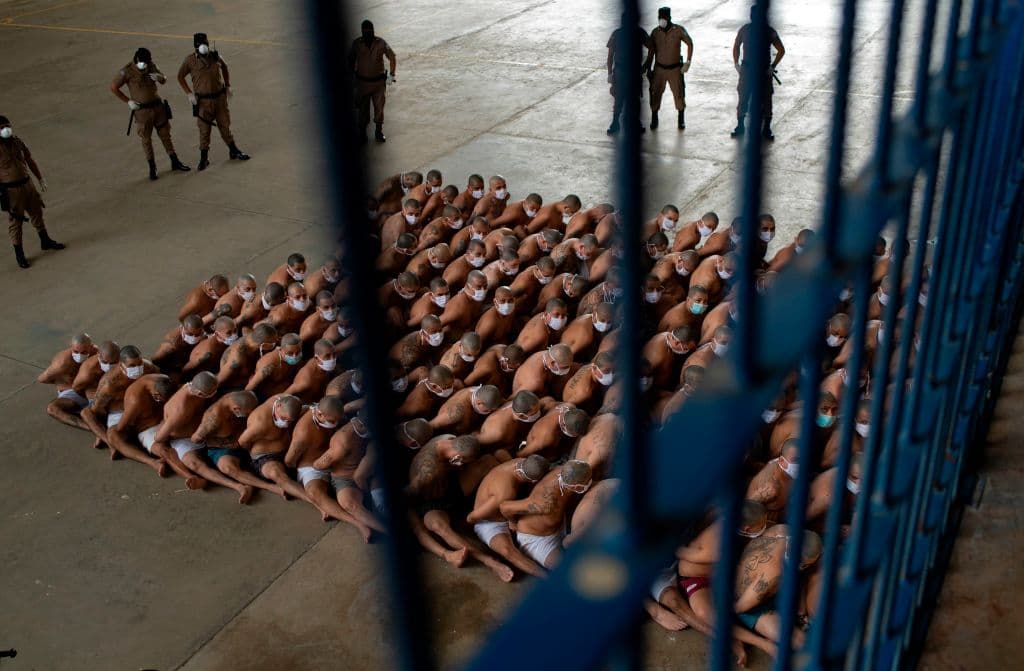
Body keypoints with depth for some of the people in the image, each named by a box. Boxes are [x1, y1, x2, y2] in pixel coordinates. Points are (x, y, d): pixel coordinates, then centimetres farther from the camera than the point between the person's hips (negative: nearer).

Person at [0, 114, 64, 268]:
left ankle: (45, 241, 42)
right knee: (15, 221, 5)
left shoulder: (17, 141, 1)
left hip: (27, 183, 6)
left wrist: (40, 178, 14)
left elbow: (30, 160, 12)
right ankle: (19, 254, 18)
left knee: (37, 212, 20)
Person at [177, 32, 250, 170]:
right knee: (204, 129, 3)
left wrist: (228, 86, 12)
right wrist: (189, 93, -6)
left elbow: (225, 68, 16)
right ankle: (204, 158, 17)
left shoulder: (215, 56, -5)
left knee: (225, 125, 15)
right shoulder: (190, 60, -12)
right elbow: (180, 76, 1)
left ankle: (234, 152, 31)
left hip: (220, 97, 3)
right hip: (203, 100, -3)